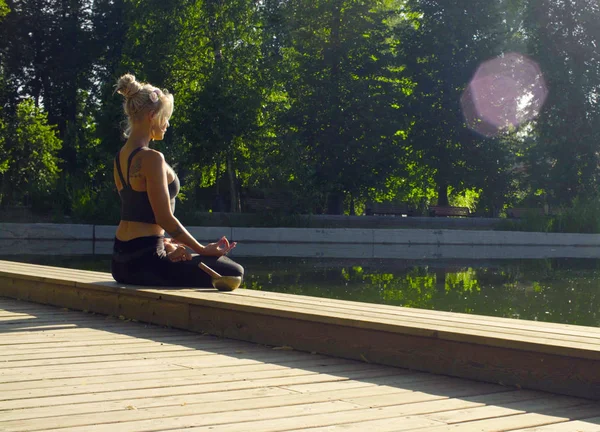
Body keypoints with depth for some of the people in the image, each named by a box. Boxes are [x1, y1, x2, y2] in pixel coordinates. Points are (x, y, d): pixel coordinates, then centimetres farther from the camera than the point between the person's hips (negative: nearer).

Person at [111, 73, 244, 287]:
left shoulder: (120, 157, 11)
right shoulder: (151, 158, -17)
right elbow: (165, 219, -18)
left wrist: (165, 244, 6)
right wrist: (203, 250, -8)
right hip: (144, 261, -10)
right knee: (233, 273, -2)